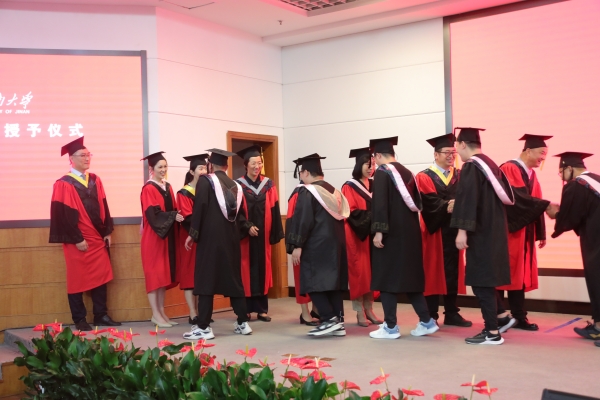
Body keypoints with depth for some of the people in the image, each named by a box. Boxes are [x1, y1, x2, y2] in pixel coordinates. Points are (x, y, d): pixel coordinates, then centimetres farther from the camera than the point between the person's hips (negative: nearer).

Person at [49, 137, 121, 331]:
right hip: (78, 241, -6)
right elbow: (64, 215, -14)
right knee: (77, 279, 3)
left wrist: (107, 232, 5)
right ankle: (79, 320, 13)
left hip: (98, 238, 6)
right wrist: (76, 239, -17)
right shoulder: (64, 184, -9)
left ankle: (101, 316, 18)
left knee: (100, 276, 9)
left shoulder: (95, 180, 10)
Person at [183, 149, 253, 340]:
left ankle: (203, 327, -3)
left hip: (210, 237, -5)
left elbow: (199, 208, -13)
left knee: (206, 279, -2)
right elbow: (240, 215, 13)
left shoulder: (205, 181, -4)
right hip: (231, 239, 5)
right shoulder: (235, 185, 11)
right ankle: (243, 323, 15)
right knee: (234, 279, 13)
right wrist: (247, 228, 33)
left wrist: (192, 233, -9)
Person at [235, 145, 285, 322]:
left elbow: (274, 210, 5)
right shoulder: (238, 185, -3)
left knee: (263, 268, 6)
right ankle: (246, 309, 7)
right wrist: (246, 227, -18)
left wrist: (275, 233, -1)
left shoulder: (268, 185, 8)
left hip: (263, 234, 3)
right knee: (247, 269, 0)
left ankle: (262, 309, 12)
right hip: (245, 234, -3)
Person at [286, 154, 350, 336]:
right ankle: (338, 322, 9)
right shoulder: (334, 191, 12)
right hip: (335, 244, 8)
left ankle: (329, 319, -10)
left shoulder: (307, 192, -10)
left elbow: (302, 221, -15)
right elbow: (341, 217, 16)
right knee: (333, 283, 10)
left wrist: (297, 245, -14)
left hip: (316, 245, -8)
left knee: (314, 283, -2)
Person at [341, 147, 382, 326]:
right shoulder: (349, 187, -5)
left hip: (372, 233, 6)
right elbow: (350, 213, -13)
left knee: (371, 272, 7)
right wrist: (370, 216, -20)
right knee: (359, 272, -3)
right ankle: (360, 313, 2)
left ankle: (369, 310, 14)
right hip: (357, 235, -6)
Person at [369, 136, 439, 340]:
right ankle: (426, 321, 13)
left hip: (390, 233, -7)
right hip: (410, 233, 7)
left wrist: (378, 230, -22)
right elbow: (417, 203, 17)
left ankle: (390, 326, 3)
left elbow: (380, 204, -20)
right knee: (410, 276, 15)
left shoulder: (382, 172, -9)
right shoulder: (407, 173, 13)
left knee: (387, 277, 1)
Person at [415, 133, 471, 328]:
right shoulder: (424, 178, 0)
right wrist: (446, 207, -29)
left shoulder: (460, 176, 13)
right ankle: (430, 317, 6)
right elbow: (429, 203, -14)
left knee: (453, 271, 8)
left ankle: (451, 314, 17)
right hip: (435, 230, -4)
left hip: (454, 230, 4)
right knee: (433, 272, 0)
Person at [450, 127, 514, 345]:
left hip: (480, 232, -9)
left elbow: (467, 200, -23)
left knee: (480, 280, -4)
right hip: (493, 230, 9)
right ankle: (499, 317, 23)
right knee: (486, 277, 19)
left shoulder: (471, 167, -14)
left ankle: (492, 332, -1)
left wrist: (462, 230, -25)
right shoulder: (490, 164, 14)